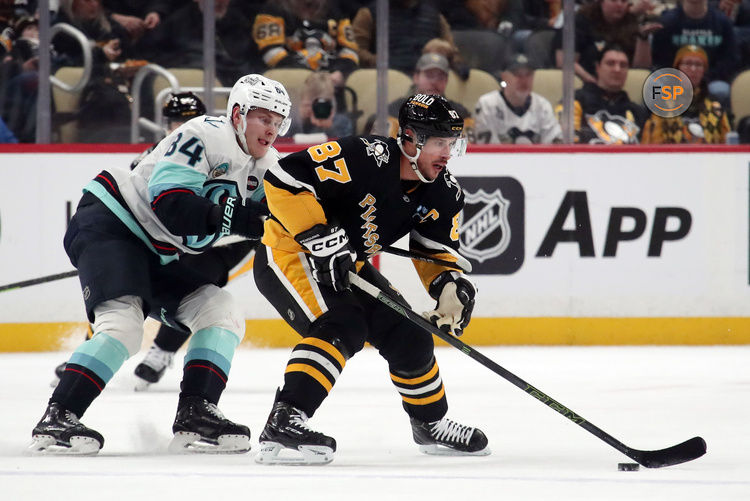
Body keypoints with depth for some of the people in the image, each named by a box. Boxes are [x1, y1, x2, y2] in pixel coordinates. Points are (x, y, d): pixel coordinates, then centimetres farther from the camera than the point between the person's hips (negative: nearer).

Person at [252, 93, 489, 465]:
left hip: (347, 265, 8)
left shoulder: (443, 194, -6)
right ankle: (283, 422, -35)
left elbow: (436, 249, 6)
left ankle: (430, 424, 30)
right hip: (288, 251, -8)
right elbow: (285, 177, -32)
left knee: (408, 335, 7)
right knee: (342, 326, -29)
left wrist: (449, 284, -16)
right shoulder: (365, 158, -30)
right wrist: (320, 237, -33)